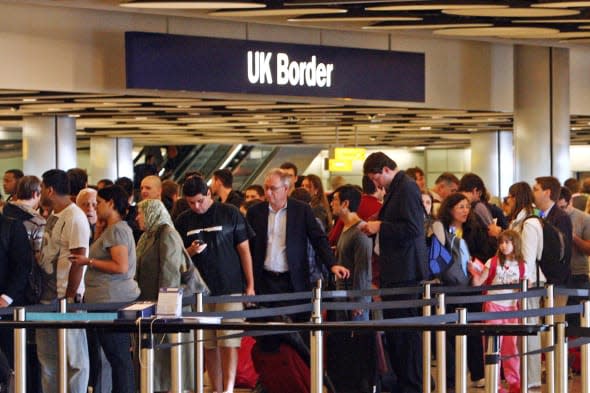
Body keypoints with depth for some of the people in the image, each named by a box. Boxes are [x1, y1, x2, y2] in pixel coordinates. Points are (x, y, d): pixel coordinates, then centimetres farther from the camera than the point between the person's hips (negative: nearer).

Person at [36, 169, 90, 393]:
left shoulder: (75, 218, -12)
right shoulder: (54, 218, 16)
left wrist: (70, 297, -19)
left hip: (66, 296, -9)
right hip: (48, 298, 10)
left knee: (73, 356, -3)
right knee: (47, 356, 12)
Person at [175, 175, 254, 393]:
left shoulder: (230, 214, 0)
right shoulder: (184, 221, 9)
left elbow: (244, 250, 3)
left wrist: (250, 285, 0)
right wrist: (190, 251, -9)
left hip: (230, 287, -3)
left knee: (228, 342, -9)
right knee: (208, 344, 5)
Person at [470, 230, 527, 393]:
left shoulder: (521, 265, 4)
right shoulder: (493, 262, -3)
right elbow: (478, 283, -8)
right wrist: (474, 273, -26)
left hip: (511, 308, 3)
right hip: (493, 306, -2)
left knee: (512, 346, 8)